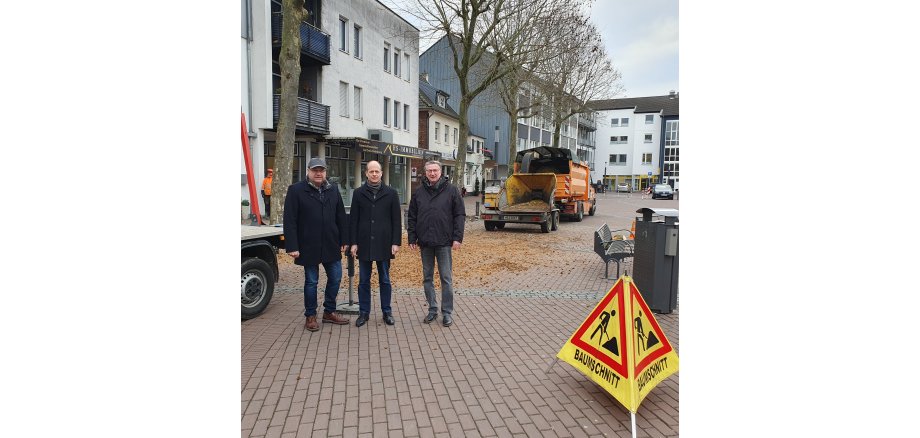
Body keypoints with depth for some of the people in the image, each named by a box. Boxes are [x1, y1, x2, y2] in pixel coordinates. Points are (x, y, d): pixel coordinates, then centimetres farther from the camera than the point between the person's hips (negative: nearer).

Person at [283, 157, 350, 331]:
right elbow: (290, 221, -10)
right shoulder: (296, 190, -6)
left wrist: (343, 241, 7)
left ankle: (329, 312, 28)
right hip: (309, 246, -4)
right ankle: (310, 316, 22)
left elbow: (341, 217, 10)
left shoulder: (333, 190, 7)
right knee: (311, 281, 7)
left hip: (331, 245, 4)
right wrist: (292, 246, -14)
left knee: (335, 278, 10)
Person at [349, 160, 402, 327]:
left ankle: (387, 312, 20)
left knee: (385, 280, 9)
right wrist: (353, 243, -2)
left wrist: (396, 242, -5)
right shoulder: (358, 193, 4)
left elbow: (396, 220, 1)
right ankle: (363, 312, 19)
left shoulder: (391, 193, 2)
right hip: (364, 244, 1)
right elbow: (353, 220, 4)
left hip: (384, 244, -1)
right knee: (364, 280, 8)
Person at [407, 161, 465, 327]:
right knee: (427, 278, 10)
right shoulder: (418, 192, 6)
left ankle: (447, 312, 13)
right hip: (425, 242, 3)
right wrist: (412, 238, 2)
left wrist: (457, 238, -9)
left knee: (446, 278, 3)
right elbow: (412, 217, 8)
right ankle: (432, 309, 23)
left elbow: (460, 215, -2)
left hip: (444, 242, -3)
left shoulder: (451, 190, -1)